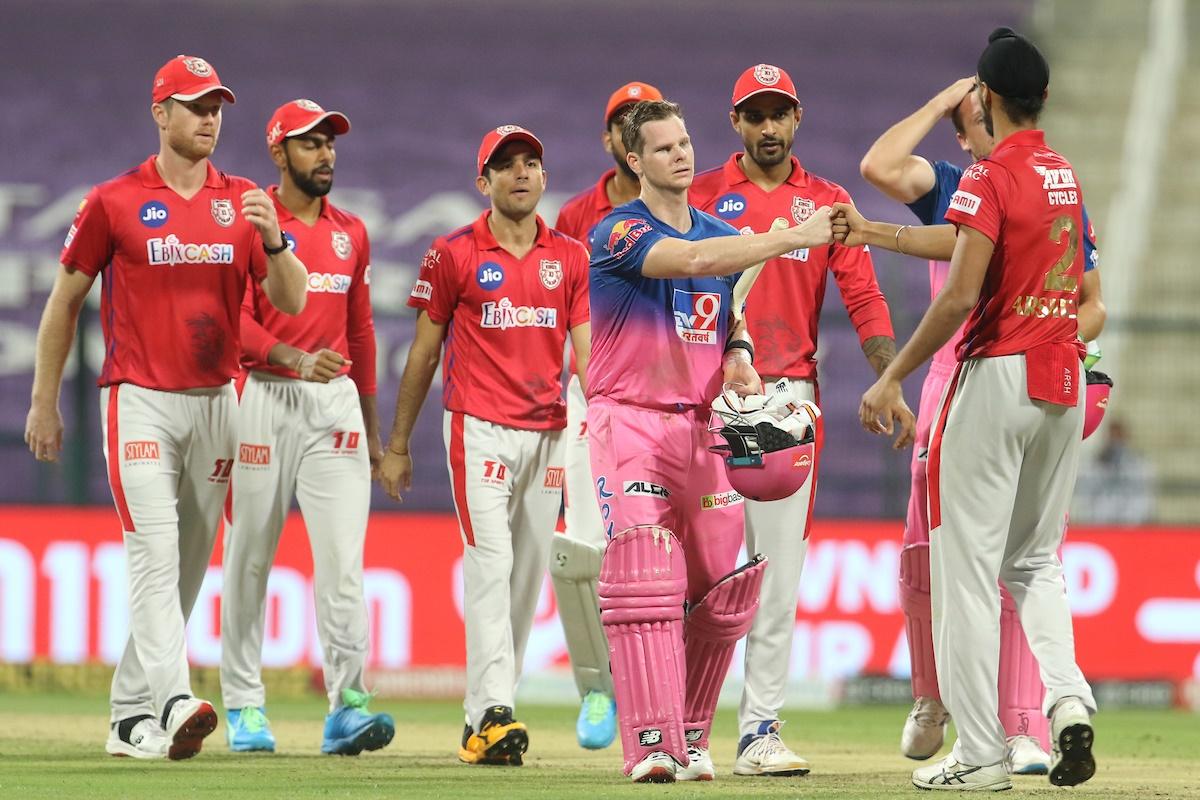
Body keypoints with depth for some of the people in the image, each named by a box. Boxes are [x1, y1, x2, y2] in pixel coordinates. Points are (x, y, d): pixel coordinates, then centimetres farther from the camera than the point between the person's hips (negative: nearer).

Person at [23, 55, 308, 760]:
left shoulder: (243, 201, 8)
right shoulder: (115, 202, -1)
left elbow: (291, 301, 1)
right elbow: (66, 300, 6)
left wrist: (274, 239, -20)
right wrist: (45, 403, 5)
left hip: (216, 403, 4)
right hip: (141, 402, -4)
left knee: (190, 564, 8)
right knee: (156, 554, -17)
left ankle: (132, 715, 17)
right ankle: (175, 704, -30)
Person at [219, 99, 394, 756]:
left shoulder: (351, 233, 14)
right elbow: (236, 321, -12)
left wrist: (371, 425, 21)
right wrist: (295, 358, -29)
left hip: (336, 403, 4)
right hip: (264, 399, -4)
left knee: (343, 555, -8)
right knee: (250, 555, 3)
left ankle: (347, 704, -12)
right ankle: (244, 706, 12)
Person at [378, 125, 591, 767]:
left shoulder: (570, 257, 10)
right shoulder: (454, 255, 0)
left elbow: (586, 350, 6)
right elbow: (423, 353, 5)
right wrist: (397, 446, 6)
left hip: (547, 434, 5)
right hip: (480, 428, -5)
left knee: (528, 573, 6)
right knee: (490, 562, -16)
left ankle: (482, 720, 14)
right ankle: (493, 717, -24)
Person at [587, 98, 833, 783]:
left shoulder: (725, 236, 15)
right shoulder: (619, 232, -8)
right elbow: (692, 260, -25)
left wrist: (738, 355, 2)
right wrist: (795, 237, -30)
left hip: (705, 429, 6)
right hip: (631, 422, -6)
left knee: (726, 592, 4)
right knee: (643, 584, -15)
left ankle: (690, 738, 17)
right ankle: (653, 745, -18)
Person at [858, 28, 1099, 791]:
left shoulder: (990, 178, -13)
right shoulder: (1069, 177, 11)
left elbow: (960, 296, -21)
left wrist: (891, 380, -15)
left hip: (997, 377, -7)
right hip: (1066, 379, 7)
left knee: (967, 563, -1)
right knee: (1037, 558, 18)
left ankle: (981, 751, -3)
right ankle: (1067, 695, -5)